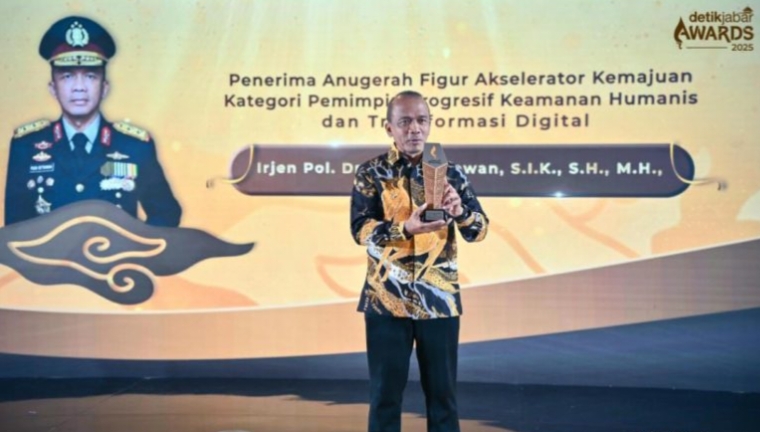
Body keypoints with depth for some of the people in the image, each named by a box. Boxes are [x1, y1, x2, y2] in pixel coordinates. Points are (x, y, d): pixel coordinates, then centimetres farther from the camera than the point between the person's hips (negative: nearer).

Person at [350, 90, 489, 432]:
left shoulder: (450, 172, 5)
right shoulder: (370, 173, 1)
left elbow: (479, 230, 0)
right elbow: (360, 229, -10)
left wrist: (458, 210, -22)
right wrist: (406, 228, -27)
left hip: (439, 299, 1)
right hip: (386, 299, -1)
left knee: (442, 391, 9)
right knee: (385, 392, 6)